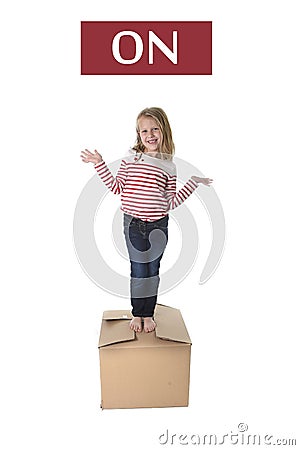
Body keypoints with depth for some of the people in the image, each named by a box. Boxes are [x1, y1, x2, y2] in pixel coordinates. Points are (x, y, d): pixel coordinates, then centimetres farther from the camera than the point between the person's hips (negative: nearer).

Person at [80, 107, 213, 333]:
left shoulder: (169, 166, 3)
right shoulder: (130, 158, 2)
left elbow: (171, 202, 4)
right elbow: (117, 187, 2)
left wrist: (192, 183, 2)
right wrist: (100, 163, -1)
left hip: (158, 225, 1)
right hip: (134, 223, -1)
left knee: (153, 269, 10)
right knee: (138, 270, 3)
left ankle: (148, 314, 27)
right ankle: (137, 314, 23)